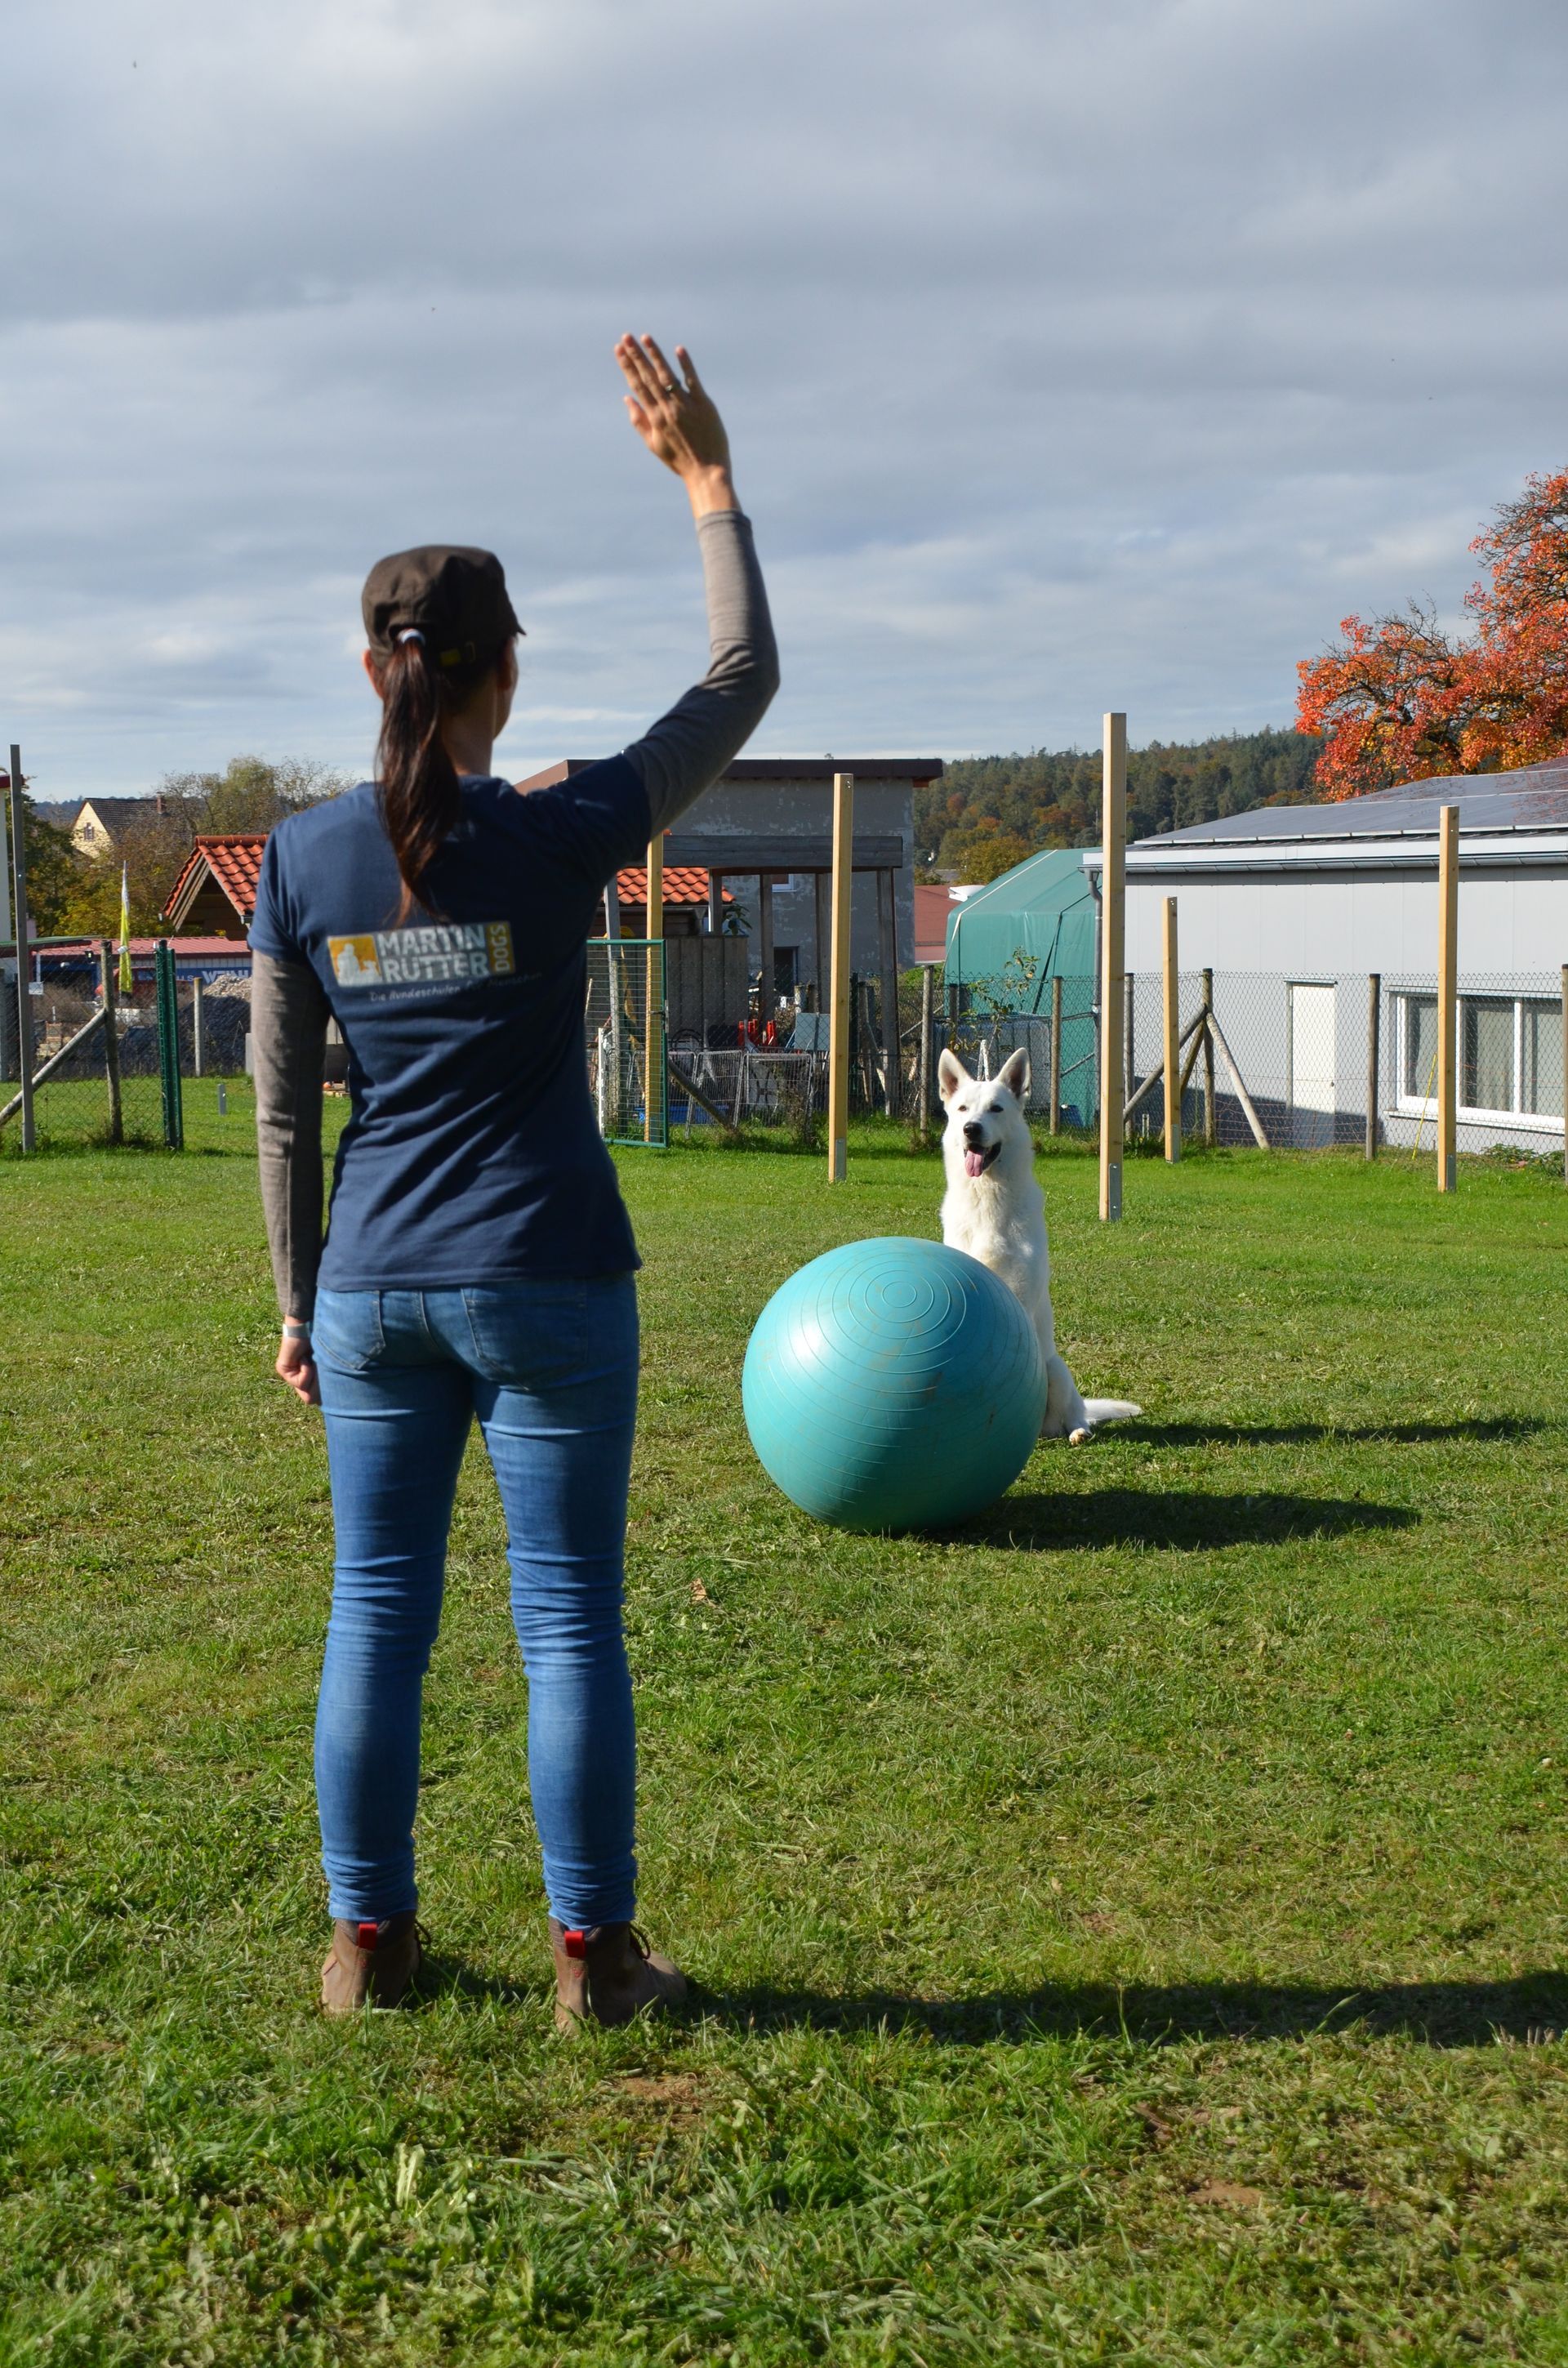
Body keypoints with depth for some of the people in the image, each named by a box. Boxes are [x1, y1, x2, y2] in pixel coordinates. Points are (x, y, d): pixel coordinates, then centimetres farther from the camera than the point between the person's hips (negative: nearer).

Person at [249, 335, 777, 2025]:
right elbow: (742, 682, 2)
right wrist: (704, 477, 8)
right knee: (569, 1619, 5)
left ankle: (368, 1938, 20)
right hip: (548, 1284, -3)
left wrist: (297, 1304, 13)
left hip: (376, 1289, 3)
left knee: (376, 1616, 12)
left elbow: (283, 1109, 3)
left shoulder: (301, 861, -2)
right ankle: (592, 1950, 13)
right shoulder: (557, 838, -10)